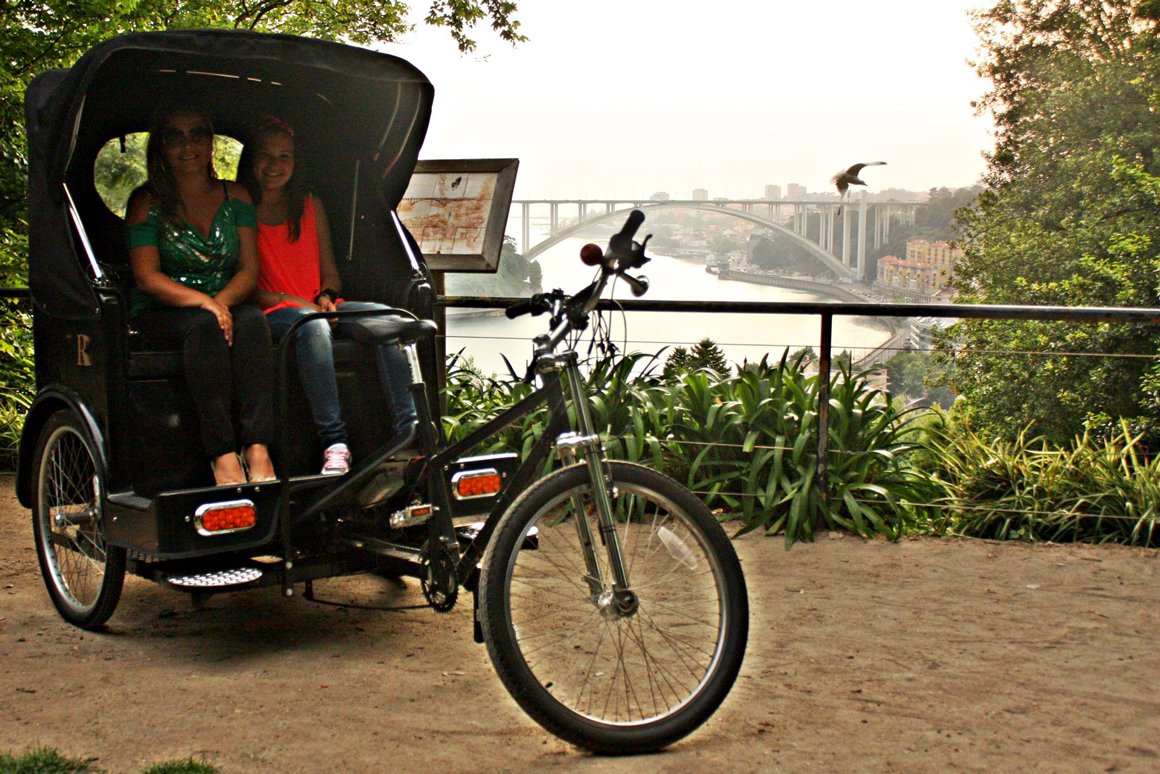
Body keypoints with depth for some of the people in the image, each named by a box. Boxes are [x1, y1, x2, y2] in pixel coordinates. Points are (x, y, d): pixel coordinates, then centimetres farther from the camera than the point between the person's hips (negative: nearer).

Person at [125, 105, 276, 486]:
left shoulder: (236, 197, 11)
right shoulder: (146, 202, 2)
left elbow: (250, 269, 4)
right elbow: (147, 277, -8)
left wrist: (222, 300, -17)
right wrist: (203, 302, -24)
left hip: (227, 305, 2)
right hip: (160, 313, -2)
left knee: (253, 321, -33)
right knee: (205, 326, -36)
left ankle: (258, 451, -44)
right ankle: (223, 458, -45)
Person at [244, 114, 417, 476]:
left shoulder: (311, 205, 17)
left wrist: (327, 297, -3)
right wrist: (286, 300, -15)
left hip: (318, 306, 5)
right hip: (271, 313, -5)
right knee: (312, 326, -40)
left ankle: (408, 433, -30)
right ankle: (333, 443, -43)